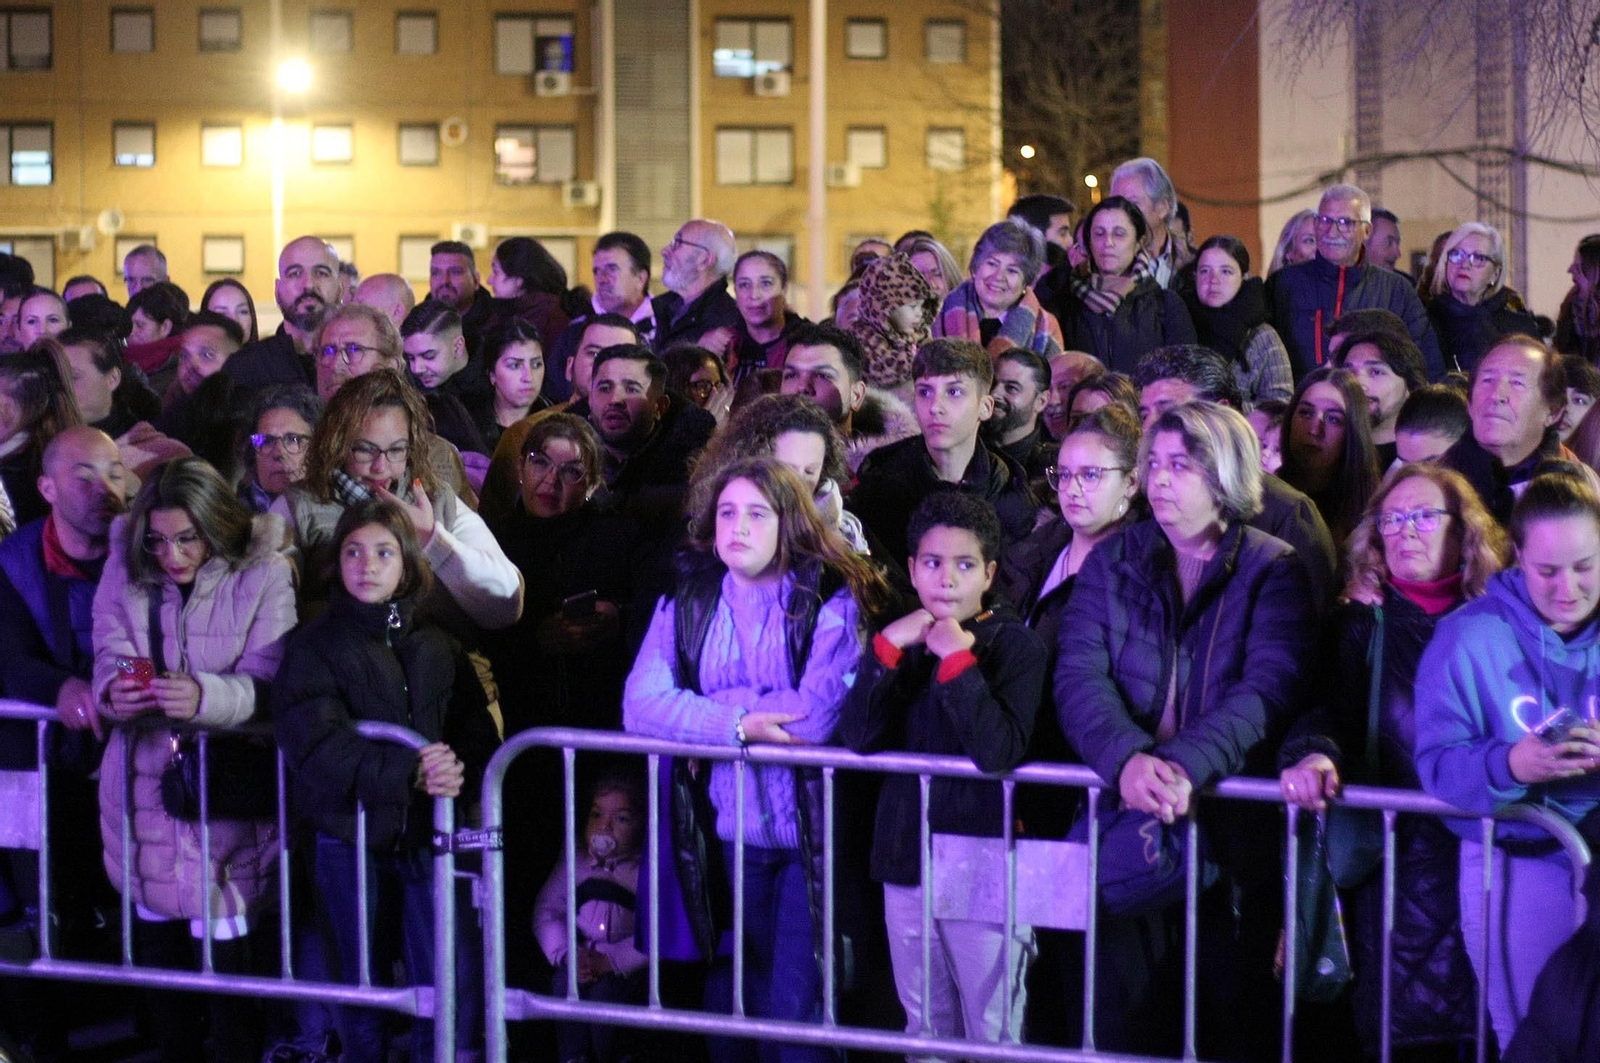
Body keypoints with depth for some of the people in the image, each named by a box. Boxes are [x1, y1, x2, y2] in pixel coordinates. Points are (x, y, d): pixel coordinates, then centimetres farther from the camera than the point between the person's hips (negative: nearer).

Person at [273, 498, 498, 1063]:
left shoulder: (437, 645, 7)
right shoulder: (314, 647, -3)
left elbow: (477, 733, 1)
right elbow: (316, 748, -18)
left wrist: (459, 771, -22)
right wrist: (408, 772, -29)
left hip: (427, 834, 2)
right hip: (351, 838, -2)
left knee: (454, 987, -2)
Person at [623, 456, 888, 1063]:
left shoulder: (831, 602, -4)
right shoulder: (685, 605, 7)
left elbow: (817, 714, -17)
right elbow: (639, 704, -6)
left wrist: (704, 709, -8)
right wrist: (738, 725, -17)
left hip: (811, 828, -4)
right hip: (729, 832, 4)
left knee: (796, 1009, -8)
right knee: (735, 1006, 9)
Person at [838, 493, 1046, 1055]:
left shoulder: (1016, 645, -7)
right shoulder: (902, 640, 8)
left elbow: (999, 751, -21)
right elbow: (859, 737, -5)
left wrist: (958, 659, -22)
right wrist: (888, 648, -14)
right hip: (907, 860, 5)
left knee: (993, 1037, 0)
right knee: (926, 1033, 16)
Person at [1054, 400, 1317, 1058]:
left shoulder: (1273, 570, 1)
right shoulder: (1111, 563, 9)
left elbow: (1268, 690, -13)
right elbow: (1078, 676, -4)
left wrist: (1187, 765, -30)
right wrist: (1126, 758, -24)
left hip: (1232, 823, -2)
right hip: (1125, 819, 2)